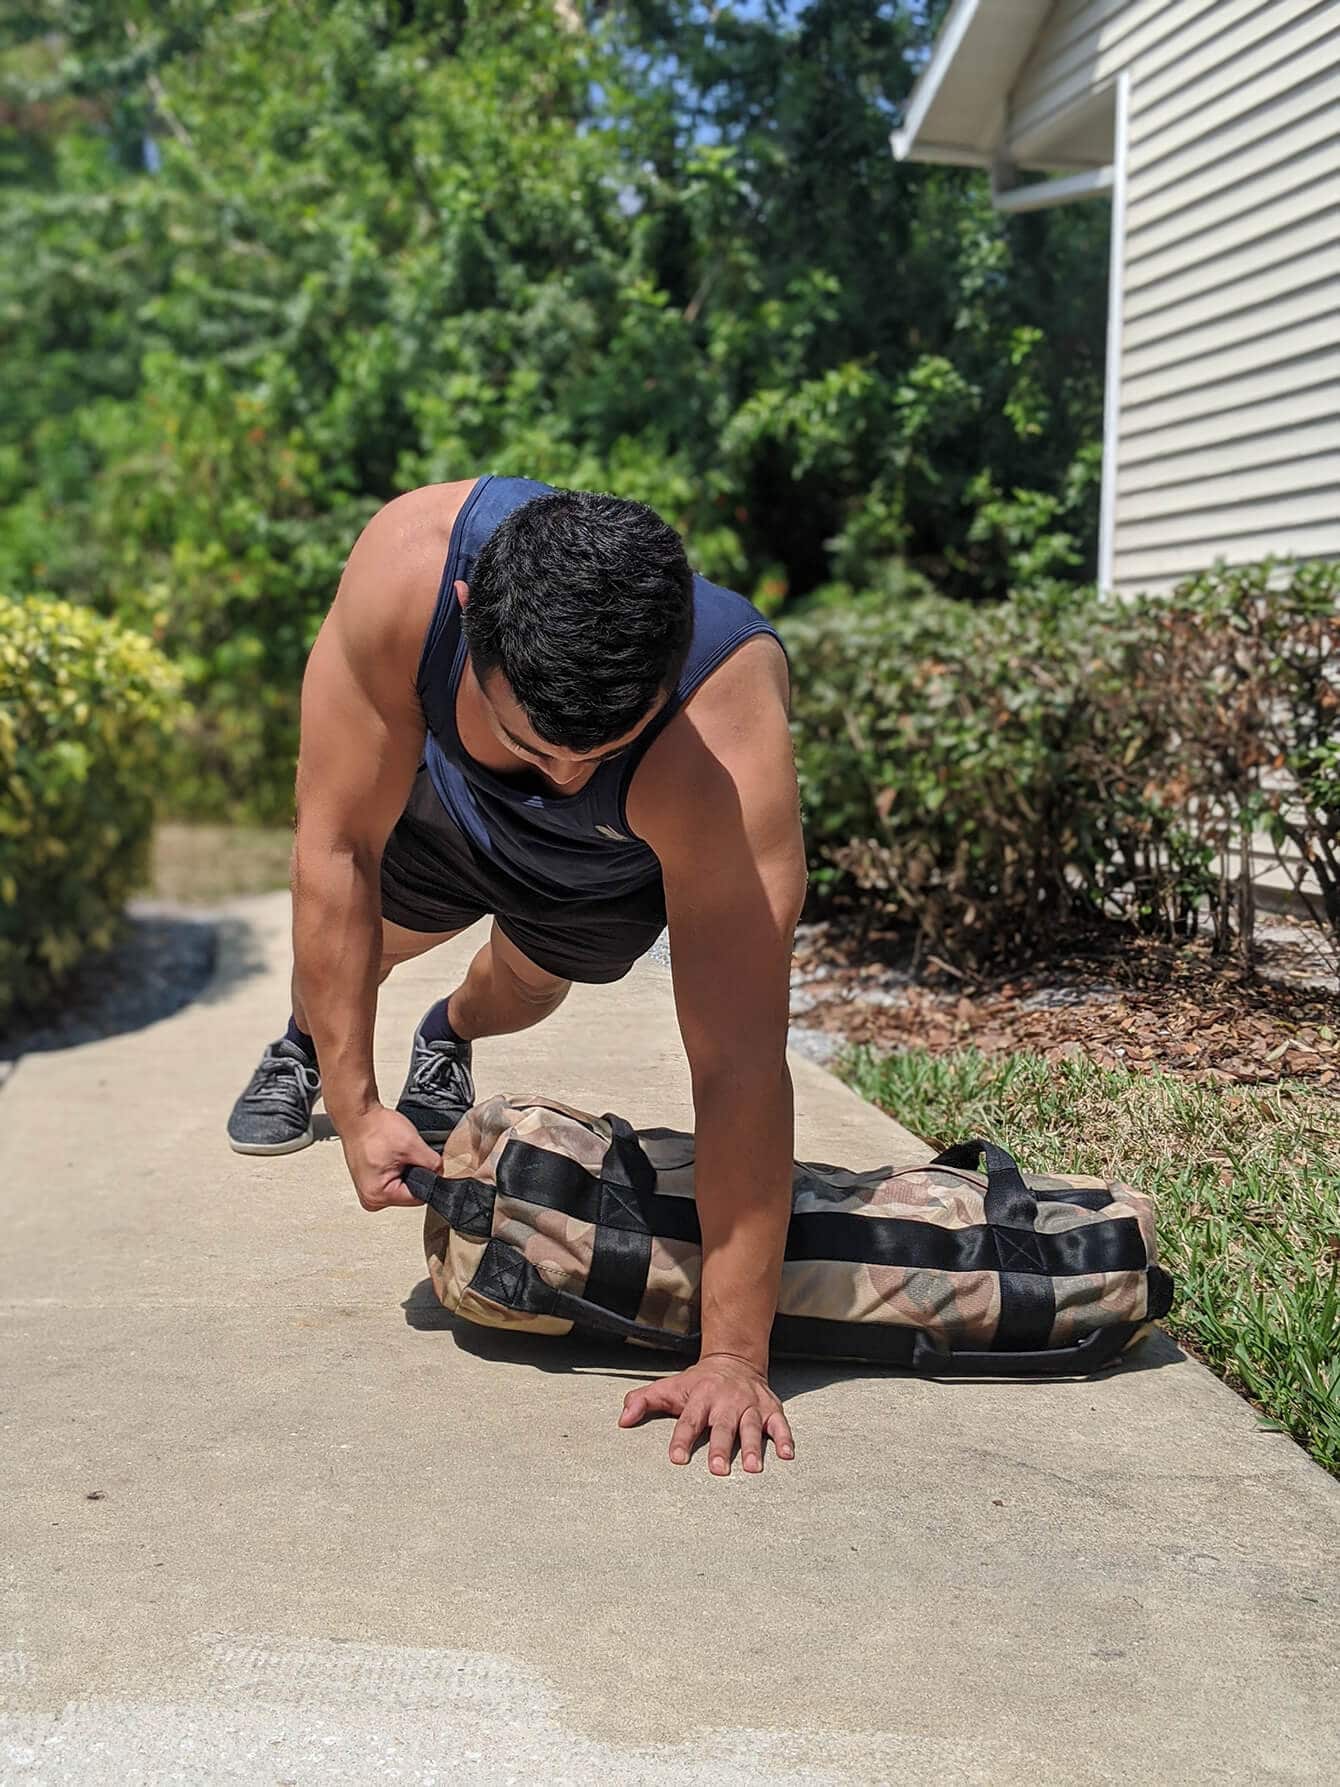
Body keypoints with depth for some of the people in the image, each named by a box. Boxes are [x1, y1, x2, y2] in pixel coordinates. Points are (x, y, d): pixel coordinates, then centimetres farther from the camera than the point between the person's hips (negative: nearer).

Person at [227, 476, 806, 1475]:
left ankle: (453, 1039, 58)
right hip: (443, 788, 1)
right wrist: (354, 1105, -31)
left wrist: (733, 1357, -44)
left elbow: (739, 1063, -47)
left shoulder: (729, 748, -51)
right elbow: (339, 843, -33)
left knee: (530, 987, 20)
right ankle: (304, 1045, 53)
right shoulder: (406, 568, -45)